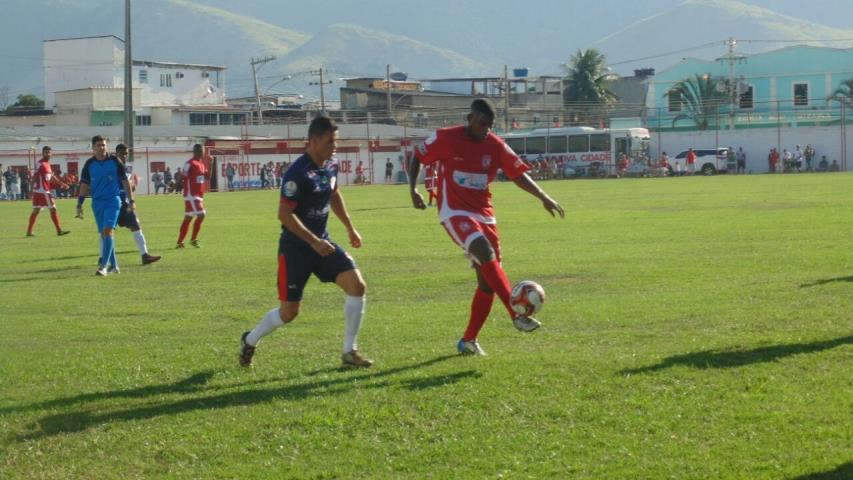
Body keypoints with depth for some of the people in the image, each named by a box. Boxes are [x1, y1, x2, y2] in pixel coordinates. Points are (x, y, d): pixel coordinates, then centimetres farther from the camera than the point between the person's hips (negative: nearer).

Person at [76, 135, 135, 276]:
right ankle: (114, 266, 18)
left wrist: (131, 200, -1)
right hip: (97, 202, 4)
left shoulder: (114, 161, -2)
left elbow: (125, 181, 2)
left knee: (108, 232, -16)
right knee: (104, 234, 7)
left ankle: (103, 266, -20)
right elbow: (84, 185, 9)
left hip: (112, 201, -4)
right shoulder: (89, 164, 5)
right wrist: (79, 205, 3)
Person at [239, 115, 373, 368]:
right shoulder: (297, 173, -23)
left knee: (357, 285, -10)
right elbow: (284, 214, -24)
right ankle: (250, 340, 28)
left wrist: (350, 228, 23)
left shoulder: (331, 165, 2)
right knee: (289, 311, -1)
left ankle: (350, 351, 0)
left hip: (322, 241, 7)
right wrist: (314, 242, -26)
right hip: (296, 247, -7)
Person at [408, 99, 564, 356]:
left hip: (483, 214, 5)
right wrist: (413, 190, -4)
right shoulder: (446, 139, -7)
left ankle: (468, 341, 12)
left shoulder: (495, 145, 2)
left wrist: (543, 197, -5)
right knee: (485, 252, -30)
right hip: (455, 213, -5)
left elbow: (518, 174, 6)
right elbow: (418, 158, 6)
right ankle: (517, 315, -33)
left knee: (487, 281, 1)